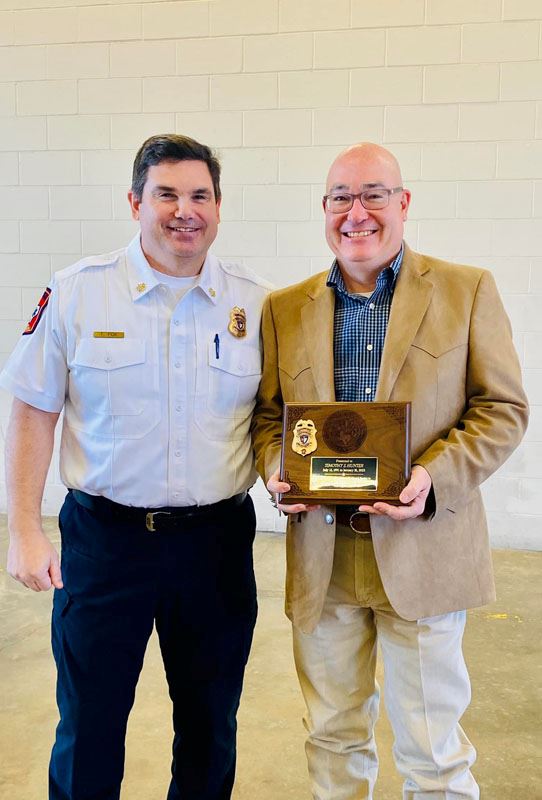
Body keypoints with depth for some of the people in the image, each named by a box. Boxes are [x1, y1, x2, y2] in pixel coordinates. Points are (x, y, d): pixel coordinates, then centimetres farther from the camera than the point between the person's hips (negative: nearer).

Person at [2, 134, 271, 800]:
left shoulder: (257, 303, 0)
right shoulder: (76, 291, -4)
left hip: (216, 538, 2)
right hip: (104, 536, -1)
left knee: (210, 726, 18)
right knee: (88, 727, 12)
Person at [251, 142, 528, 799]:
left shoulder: (467, 291, 0)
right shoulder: (284, 308, 7)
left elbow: (503, 408, -1)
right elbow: (267, 414, 11)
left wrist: (436, 478, -17)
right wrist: (277, 469, -10)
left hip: (422, 551, -2)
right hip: (320, 554, 3)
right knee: (333, 734, 19)